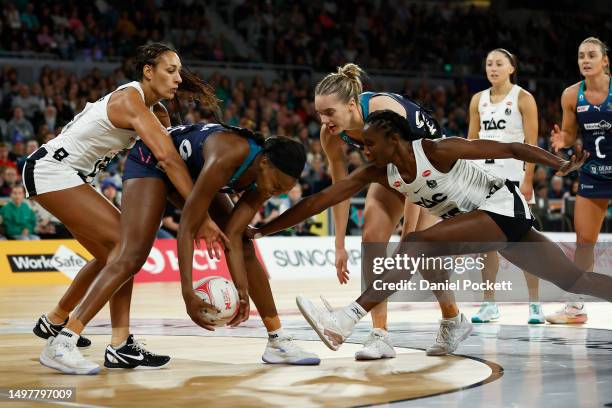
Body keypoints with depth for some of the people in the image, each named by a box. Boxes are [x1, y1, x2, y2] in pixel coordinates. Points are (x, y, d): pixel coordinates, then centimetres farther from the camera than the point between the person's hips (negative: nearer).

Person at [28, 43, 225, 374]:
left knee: (111, 253, 11)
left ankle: (54, 321, 27)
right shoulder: (131, 100, -21)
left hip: (69, 175, 10)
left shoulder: (154, 110, 8)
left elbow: (170, 157, 0)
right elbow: (167, 158, -32)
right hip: (50, 169, -10)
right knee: (125, 242, -17)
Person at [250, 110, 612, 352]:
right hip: (491, 221, 8)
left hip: (505, 208, -8)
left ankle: (347, 320, -31)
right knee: (575, 280, 9)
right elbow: (321, 200, -4)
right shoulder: (378, 174, -1)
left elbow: (511, 149, -17)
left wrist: (562, 165, -26)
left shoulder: (438, 150, -20)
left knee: (419, 244, -24)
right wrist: (262, 231, -7)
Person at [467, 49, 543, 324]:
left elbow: (532, 142, -7)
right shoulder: (478, 100, 11)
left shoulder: (523, 98, -2)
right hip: (484, 175, 4)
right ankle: (489, 304, 9)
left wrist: (528, 180, -15)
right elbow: (471, 141, 14)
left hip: (514, 174, -4)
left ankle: (534, 304, 3)